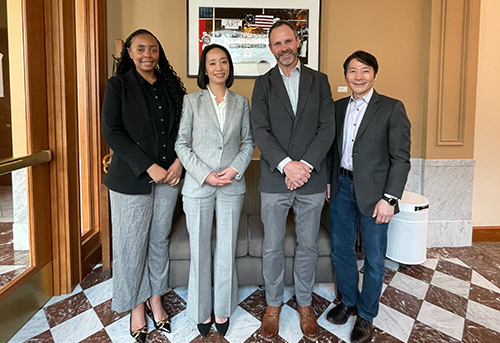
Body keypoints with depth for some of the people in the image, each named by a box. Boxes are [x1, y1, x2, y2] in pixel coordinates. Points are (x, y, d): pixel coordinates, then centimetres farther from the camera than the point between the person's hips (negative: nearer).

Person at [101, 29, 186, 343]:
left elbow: (182, 127, 11)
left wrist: (179, 161, -7)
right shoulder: (118, 85, -2)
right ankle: (136, 306, 26)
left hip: (168, 175, 4)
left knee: (160, 240, 13)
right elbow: (112, 132, -10)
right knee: (132, 244, 6)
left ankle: (156, 300, 31)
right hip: (131, 177, -3)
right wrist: (149, 167, -16)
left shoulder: (171, 85, 9)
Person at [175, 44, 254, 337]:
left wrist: (235, 169, -10)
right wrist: (205, 175, -13)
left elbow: (248, 142, 7)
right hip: (198, 184, -1)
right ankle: (202, 310, 27)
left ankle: (223, 310, 28)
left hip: (232, 185, 2)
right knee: (200, 250, 8)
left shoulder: (241, 102, 7)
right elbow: (182, 143, -3)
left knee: (227, 249, 10)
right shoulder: (192, 101, 1)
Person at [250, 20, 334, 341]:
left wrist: (306, 165, -14)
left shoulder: (319, 80, 7)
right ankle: (273, 304, 29)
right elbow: (261, 131, -5)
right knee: (272, 248, 9)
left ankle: (305, 303, 32)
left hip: (311, 179, 1)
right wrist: (286, 165, -17)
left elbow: (327, 128, -2)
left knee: (308, 246, 13)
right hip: (275, 179, 0)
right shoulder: (263, 83, 6)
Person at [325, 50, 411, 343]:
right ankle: (348, 301, 37)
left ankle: (366, 315, 27)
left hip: (374, 192, -4)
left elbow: (401, 158, -10)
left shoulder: (392, 108, -6)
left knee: (374, 258, 7)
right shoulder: (338, 107, 9)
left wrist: (389, 198, -15)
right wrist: (329, 182, 8)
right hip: (342, 187, 5)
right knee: (341, 249, 15)